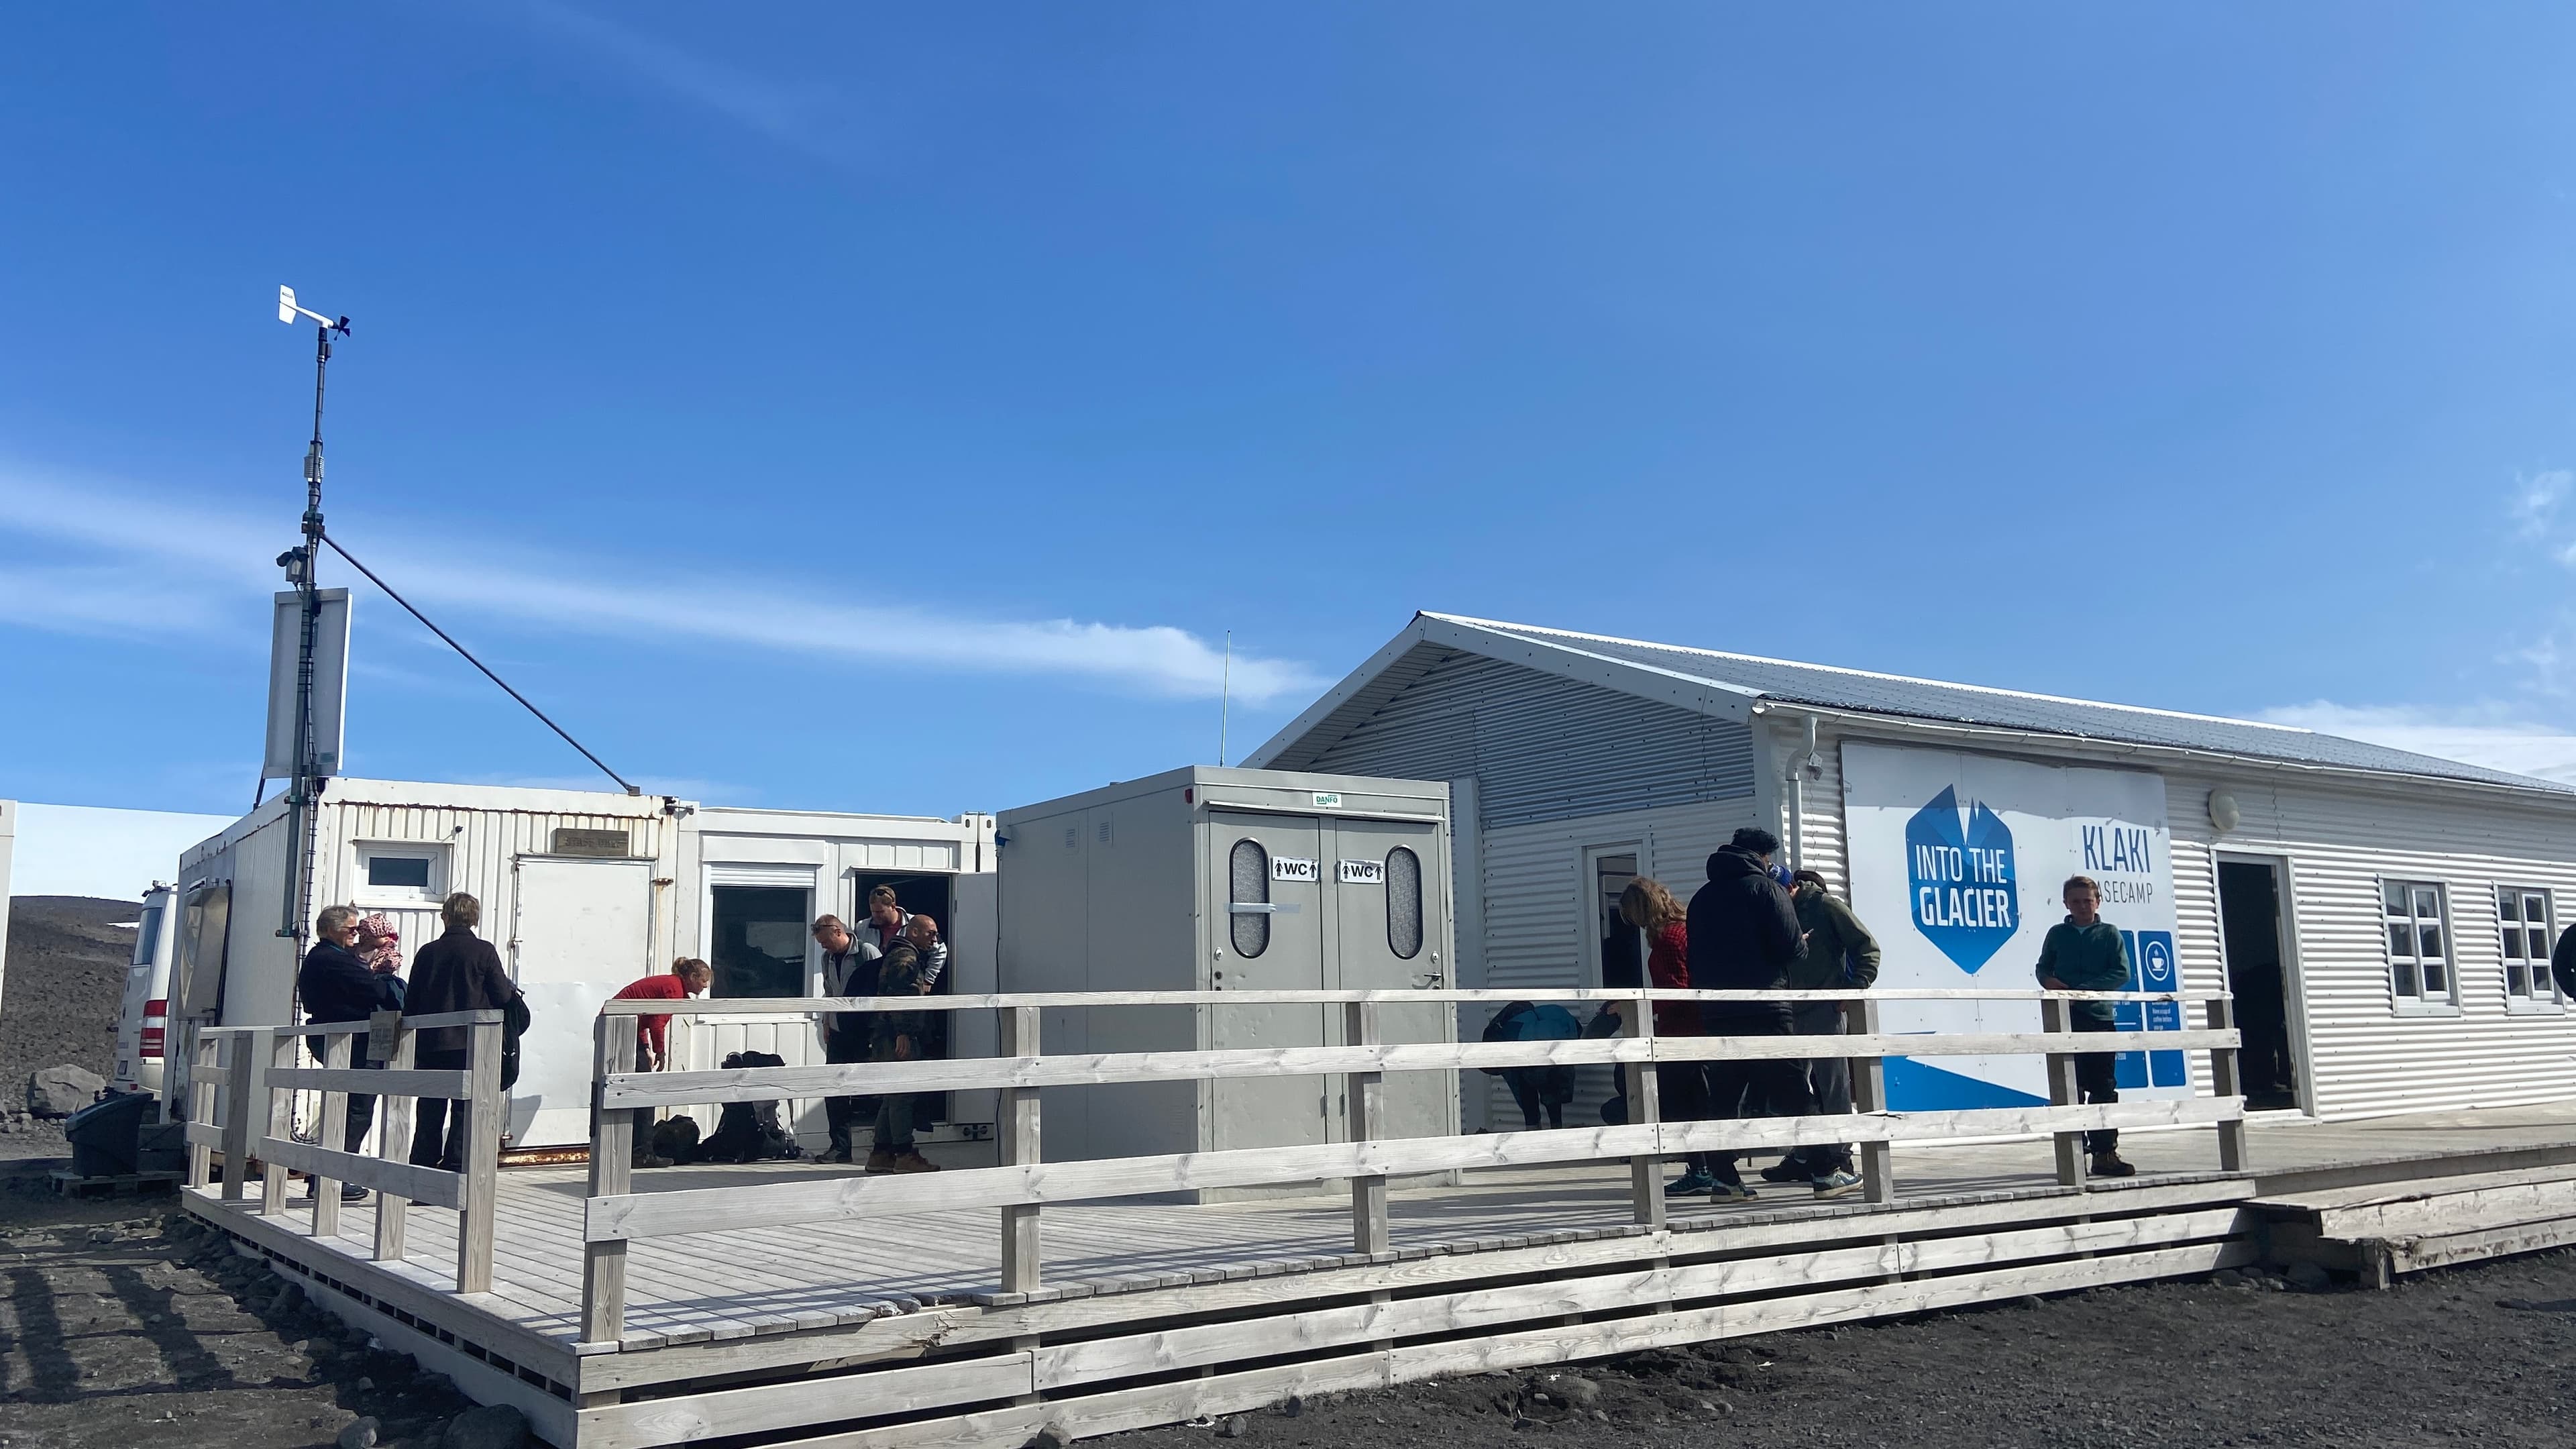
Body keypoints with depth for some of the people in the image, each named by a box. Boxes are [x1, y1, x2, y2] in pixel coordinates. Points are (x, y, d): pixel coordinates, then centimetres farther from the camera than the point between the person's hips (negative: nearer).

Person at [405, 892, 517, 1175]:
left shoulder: (427, 952, 4)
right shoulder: (484, 951, -6)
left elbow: (411, 1003, 7)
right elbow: (502, 997, -5)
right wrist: (512, 988, 18)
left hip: (430, 1044, 3)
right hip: (470, 1044, -3)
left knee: (430, 1112, 11)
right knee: (467, 1111, 2)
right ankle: (454, 1167, -2)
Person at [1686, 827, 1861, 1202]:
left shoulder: (1701, 899, 15)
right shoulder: (1766, 889, -2)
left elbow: (1695, 959, 14)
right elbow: (1791, 947, -9)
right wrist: (1802, 945, 11)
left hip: (1715, 1013, 5)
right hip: (1764, 1011, -5)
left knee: (1724, 1097, 8)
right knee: (1794, 1093, 0)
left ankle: (1723, 1178, 5)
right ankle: (1825, 1174, 3)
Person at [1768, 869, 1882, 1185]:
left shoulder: (1825, 905, 0)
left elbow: (1868, 947, -4)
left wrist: (1853, 989, -14)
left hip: (1825, 1010, -7)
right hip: (1794, 1014, 7)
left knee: (1832, 1086, -2)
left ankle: (1838, 1156, 2)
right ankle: (1804, 1156, 13)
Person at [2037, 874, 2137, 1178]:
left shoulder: (2109, 933, 6)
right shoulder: (2057, 934, 10)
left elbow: (2122, 973, -3)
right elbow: (2042, 968, 15)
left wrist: (2083, 989, -14)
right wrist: (2049, 981, -9)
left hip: (2100, 1017, 0)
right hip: (2065, 1019, 0)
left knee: (2104, 1088, 0)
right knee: (2071, 1088, 0)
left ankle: (2105, 1153, 4)